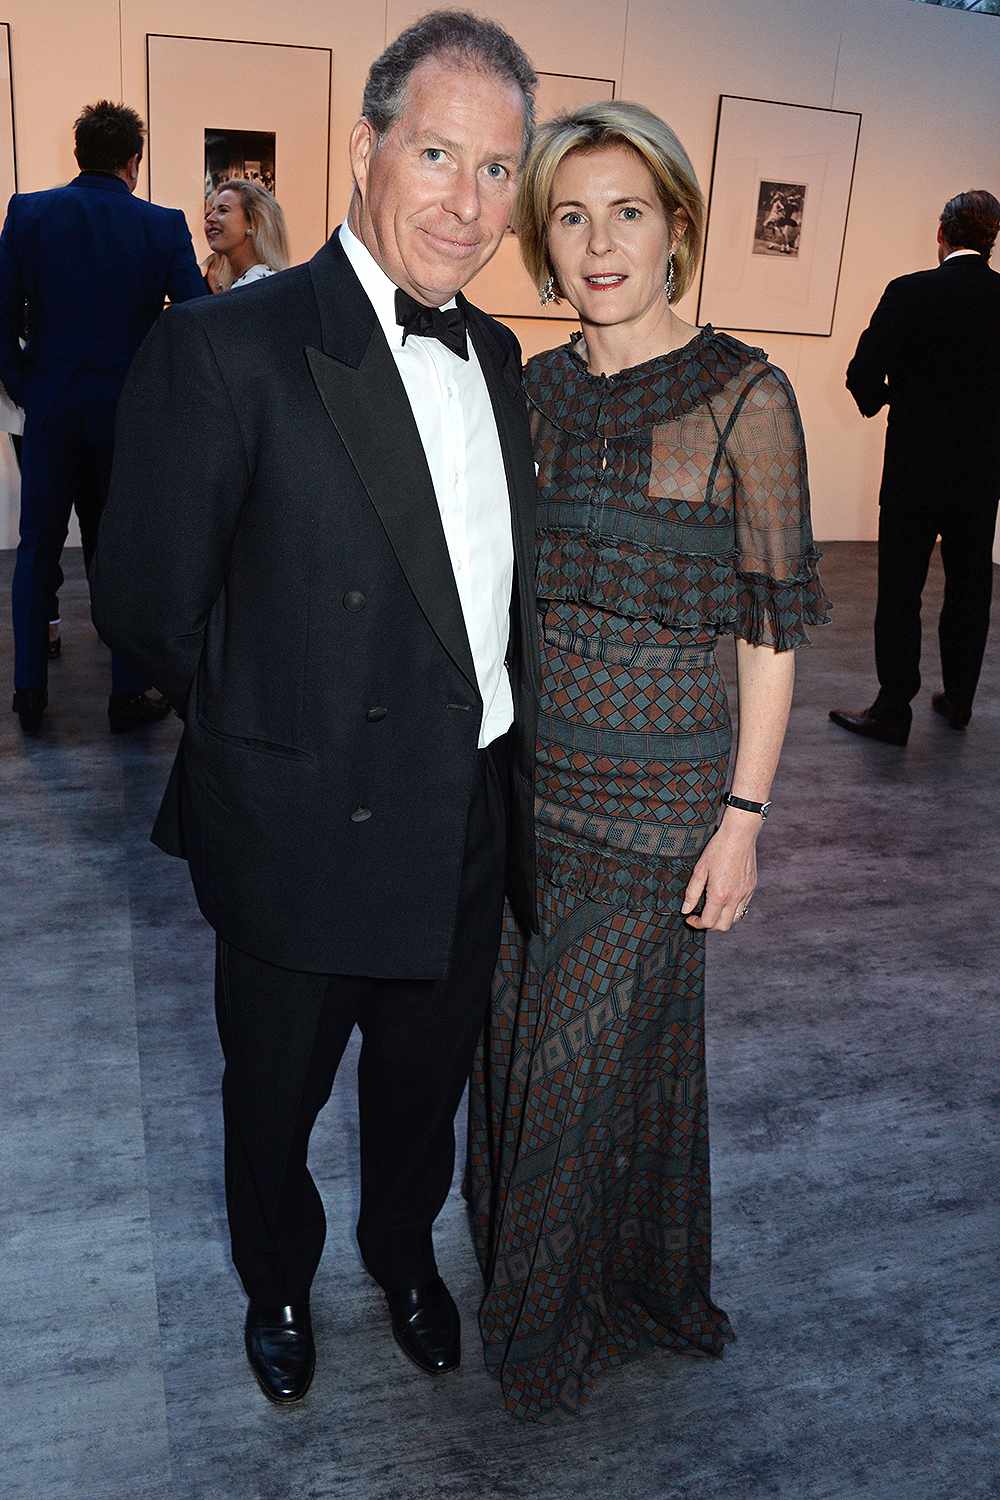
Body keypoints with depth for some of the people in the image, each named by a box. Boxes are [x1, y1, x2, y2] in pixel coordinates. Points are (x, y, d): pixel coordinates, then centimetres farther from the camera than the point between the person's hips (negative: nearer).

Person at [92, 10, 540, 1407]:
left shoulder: (495, 354, 5)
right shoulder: (227, 349, -18)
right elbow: (148, 605, -13)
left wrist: (506, 753, 6)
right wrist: (273, 734, 0)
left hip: (472, 830, 6)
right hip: (310, 836, -5)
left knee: (424, 1084, 25)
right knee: (275, 1100, 20)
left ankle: (404, 1253, 55)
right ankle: (278, 1283, 51)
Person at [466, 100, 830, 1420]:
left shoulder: (742, 395, -10)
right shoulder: (534, 391, 5)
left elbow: (772, 625, -9)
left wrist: (745, 815, -11)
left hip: (655, 786, -5)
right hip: (524, 766, 5)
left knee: (607, 1053, 9)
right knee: (517, 1035, 17)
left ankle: (597, 1306, 36)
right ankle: (520, 1264, 44)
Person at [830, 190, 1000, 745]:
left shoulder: (910, 293, -12)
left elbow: (864, 374, -14)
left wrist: (877, 400, 7)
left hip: (916, 470, -4)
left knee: (900, 593, 3)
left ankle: (892, 712, 6)